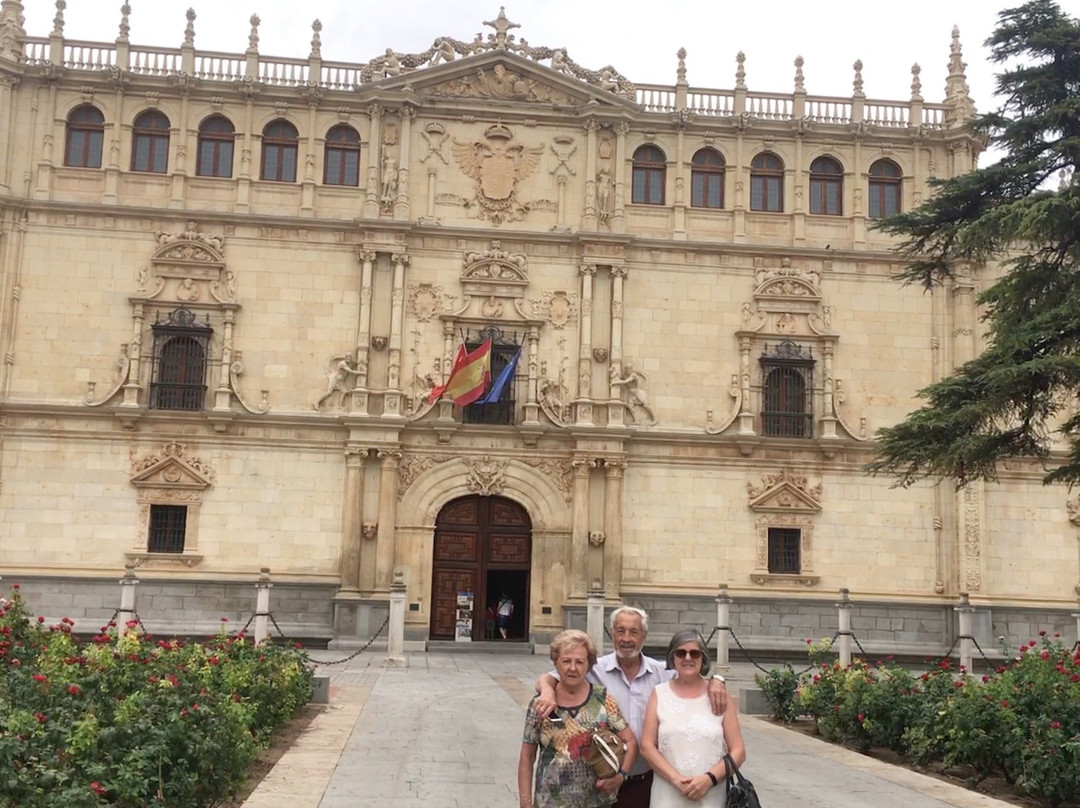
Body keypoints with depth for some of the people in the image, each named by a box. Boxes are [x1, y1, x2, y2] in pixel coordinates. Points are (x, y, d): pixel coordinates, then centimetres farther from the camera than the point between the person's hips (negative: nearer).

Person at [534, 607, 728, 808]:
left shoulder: (663, 673, 2)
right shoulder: (594, 670, -4)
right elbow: (546, 679, -6)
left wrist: (716, 680, -15)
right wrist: (548, 690, -29)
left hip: (647, 781, 2)